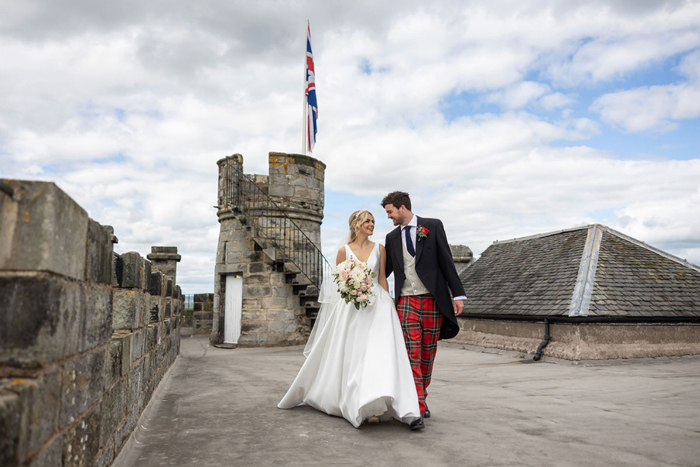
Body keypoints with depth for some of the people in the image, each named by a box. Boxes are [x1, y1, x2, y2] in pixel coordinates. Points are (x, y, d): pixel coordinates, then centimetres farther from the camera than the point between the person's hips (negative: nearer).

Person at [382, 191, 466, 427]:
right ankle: (418, 406, 0)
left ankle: (422, 397, 27)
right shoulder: (392, 237, 11)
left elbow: (446, 261, 0)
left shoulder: (433, 226, 2)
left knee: (428, 355, 8)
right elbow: (385, 270, 18)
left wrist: (458, 294, -5)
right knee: (412, 355, -5)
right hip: (406, 302, 2)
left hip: (433, 300, -1)